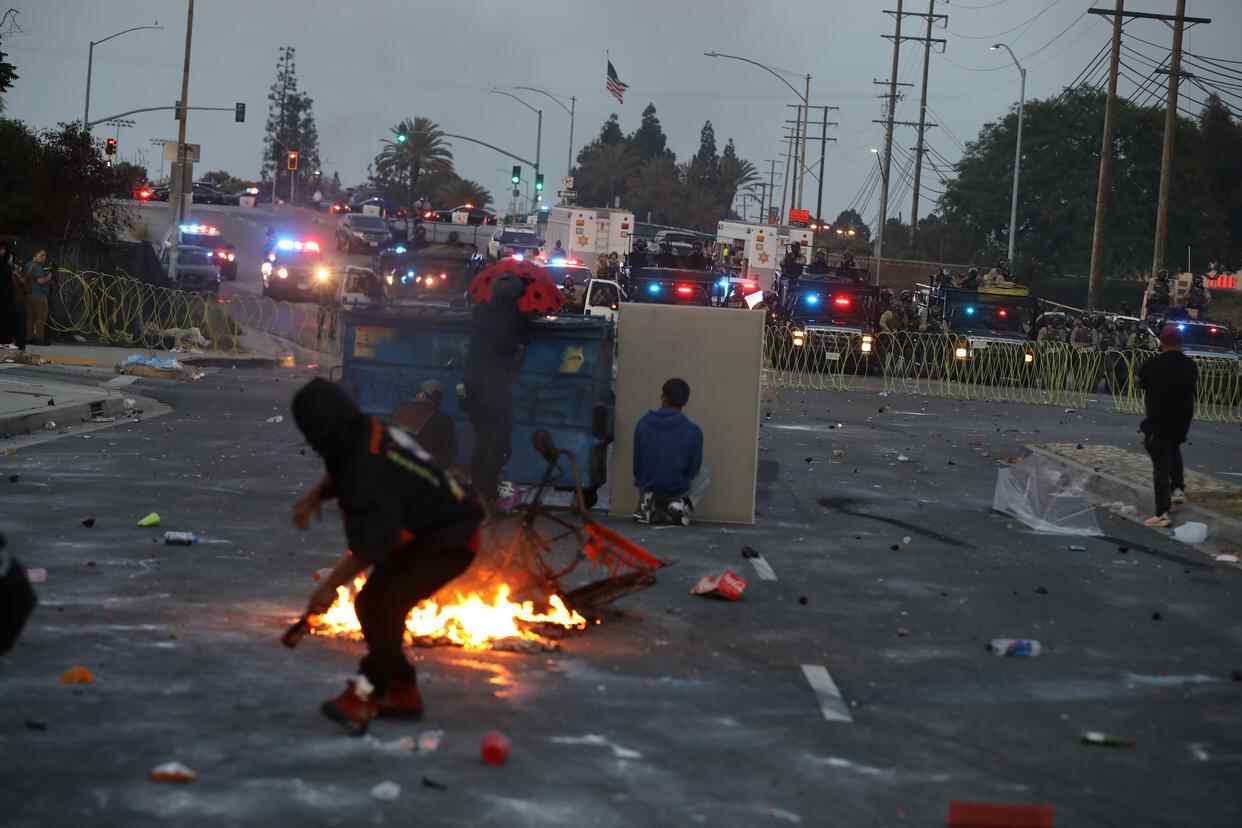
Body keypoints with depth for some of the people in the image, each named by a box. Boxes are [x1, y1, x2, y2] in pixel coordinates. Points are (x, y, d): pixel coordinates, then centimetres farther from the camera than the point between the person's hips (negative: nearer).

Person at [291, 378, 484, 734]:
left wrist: (330, 585, -19)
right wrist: (316, 495, -3)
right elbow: (342, 475, 17)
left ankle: (365, 694, -18)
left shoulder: (371, 471, -32)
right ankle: (402, 691, 20)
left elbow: (369, 546, -28)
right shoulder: (368, 435, -5)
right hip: (421, 533, 10)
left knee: (382, 606, -22)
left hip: (448, 541, -10)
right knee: (372, 604, 10)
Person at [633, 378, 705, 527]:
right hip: (677, 489, -3)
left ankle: (650, 505, 6)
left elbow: (637, 462, 2)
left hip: (648, 487, 3)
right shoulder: (693, 431, -14)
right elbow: (693, 469, -3)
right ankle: (682, 505, -1)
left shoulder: (643, 423, -8)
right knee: (703, 476, 28)